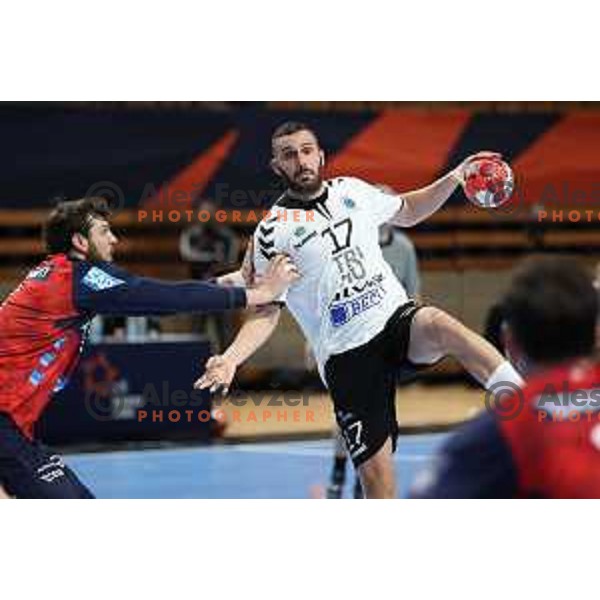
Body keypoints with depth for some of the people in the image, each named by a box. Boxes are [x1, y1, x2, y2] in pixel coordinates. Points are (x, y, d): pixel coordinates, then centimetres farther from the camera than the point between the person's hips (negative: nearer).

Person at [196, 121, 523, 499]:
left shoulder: (352, 191, 10)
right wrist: (231, 358, -16)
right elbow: (266, 311, 1)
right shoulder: (273, 230, -2)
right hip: (346, 354, -2)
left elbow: (408, 212, 28)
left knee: (442, 326, -35)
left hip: (397, 316, 3)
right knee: (377, 475, -6)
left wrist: (456, 176, 15)